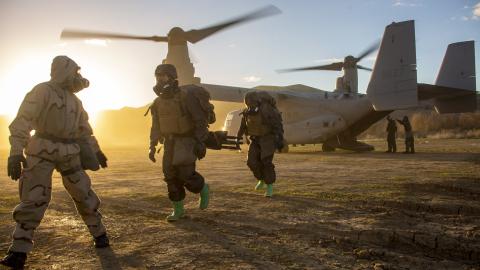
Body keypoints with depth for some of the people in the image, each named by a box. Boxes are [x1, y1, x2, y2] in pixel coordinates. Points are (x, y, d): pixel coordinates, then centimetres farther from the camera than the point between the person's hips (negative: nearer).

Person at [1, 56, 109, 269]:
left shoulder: (74, 99, 15)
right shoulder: (42, 91, -8)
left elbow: (84, 128, 26)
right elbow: (22, 121, -16)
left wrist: (96, 150, 26)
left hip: (69, 154, 6)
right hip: (43, 153, -5)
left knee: (83, 194, 8)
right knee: (33, 199, -9)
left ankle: (99, 233, 23)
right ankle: (19, 251, 0)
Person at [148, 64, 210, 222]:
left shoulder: (186, 96, -16)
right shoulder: (158, 102, 6)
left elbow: (201, 120, -19)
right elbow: (156, 126, 13)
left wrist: (201, 143, -25)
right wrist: (152, 147, 9)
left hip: (187, 141, -6)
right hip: (170, 143, 6)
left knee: (186, 174, -14)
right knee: (171, 176, 1)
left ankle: (203, 188, 17)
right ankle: (178, 210, 13)